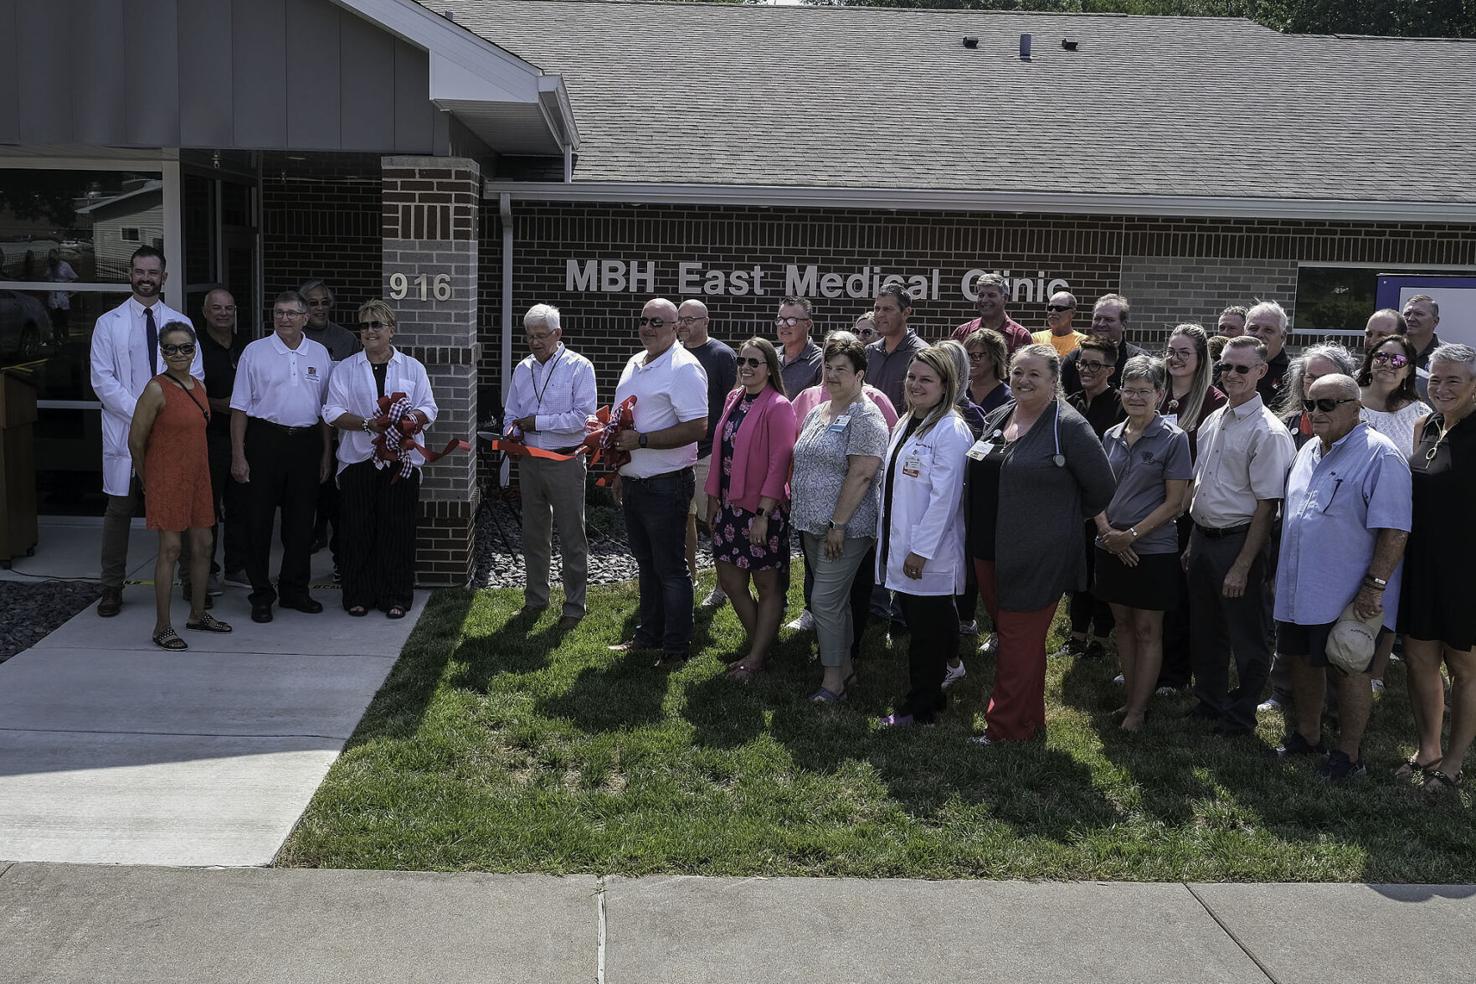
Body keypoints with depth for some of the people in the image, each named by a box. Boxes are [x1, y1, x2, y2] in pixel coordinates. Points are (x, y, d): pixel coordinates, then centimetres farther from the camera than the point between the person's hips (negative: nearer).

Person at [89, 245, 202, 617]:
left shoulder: (181, 323, 9)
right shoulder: (109, 324, 4)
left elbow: (194, 375, 4)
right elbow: (102, 380, -3)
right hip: (126, 430, -1)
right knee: (119, 509, 2)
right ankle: (112, 587, 11)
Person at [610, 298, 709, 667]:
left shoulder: (683, 367, -15)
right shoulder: (635, 363, 13)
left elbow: (696, 428, -22)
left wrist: (641, 440, -23)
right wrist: (620, 472, 20)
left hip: (665, 484, -8)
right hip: (633, 482, 8)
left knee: (670, 569, 0)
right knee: (646, 564, 18)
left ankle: (676, 647, 9)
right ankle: (649, 634, 29)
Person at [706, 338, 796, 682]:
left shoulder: (778, 407, -14)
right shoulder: (734, 400, 8)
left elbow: (779, 464, -17)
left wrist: (764, 515, -19)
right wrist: (714, 498, 10)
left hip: (763, 509, -8)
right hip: (730, 505, 8)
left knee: (767, 586, 5)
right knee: (730, 580, 13)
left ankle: (756, 659, 15)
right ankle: (759, 645, 28)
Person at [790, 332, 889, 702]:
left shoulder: (865, 417, -13)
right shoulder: (817, 412, 14)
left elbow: (860, 475, -20)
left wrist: (838, 524, -21)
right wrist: (802, 514, 16)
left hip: (845, 528, -8)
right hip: (813, 525, 8)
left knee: (825, 599, -9)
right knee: (837, 598, 15)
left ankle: (833, 678, 1)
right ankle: (845, 665, 26)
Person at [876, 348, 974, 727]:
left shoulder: (950, 431, -15)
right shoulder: (905, 424, 12)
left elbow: (944, 497, -19)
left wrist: (921, 550, -20)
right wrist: (890, 539, 16)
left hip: (930, 554, -8)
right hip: (899, 546, 8)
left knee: (928, 631, 3)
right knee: (916, 622, 15)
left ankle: (919, 707, 14)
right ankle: (929, 693, 26)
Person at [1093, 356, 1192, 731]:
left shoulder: (1173, 439, -8)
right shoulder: (1111, 436, 6)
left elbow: (1174, 503, -10)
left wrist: (1132, 534, -16)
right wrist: (1107, 530, -8)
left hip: (1152, 549, -5)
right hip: (1111, 547, 5)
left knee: (1147, 630, 4)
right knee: (1123, 624, 12)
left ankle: (1137, 710, 11)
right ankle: (1132, 698, 23)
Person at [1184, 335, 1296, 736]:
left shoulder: (1268, 433, -17)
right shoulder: (1213, 421, 7)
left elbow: (1267, 505, -18)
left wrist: (1242, 566, -19)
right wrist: (1193, 543, 15)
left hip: (1239, 541, -7)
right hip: (1202, 536, 8)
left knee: (1247, 635, 8)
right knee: (1204, 629, 19)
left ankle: (1240, 715, 25)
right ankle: (1209, 704, 36)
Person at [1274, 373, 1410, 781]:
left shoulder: (1380, 456, -16)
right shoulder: (1309, 451, 10)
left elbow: (1394, 530, -19)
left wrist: (1374, 585, -22)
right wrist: (1284, 572, 18)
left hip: (1348, 595, -7)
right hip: (1298, 587, 8)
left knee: (1347, 670, 4)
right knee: (1302, 659, 17)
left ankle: (1349, 753, 19)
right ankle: (1307, 734, 36)